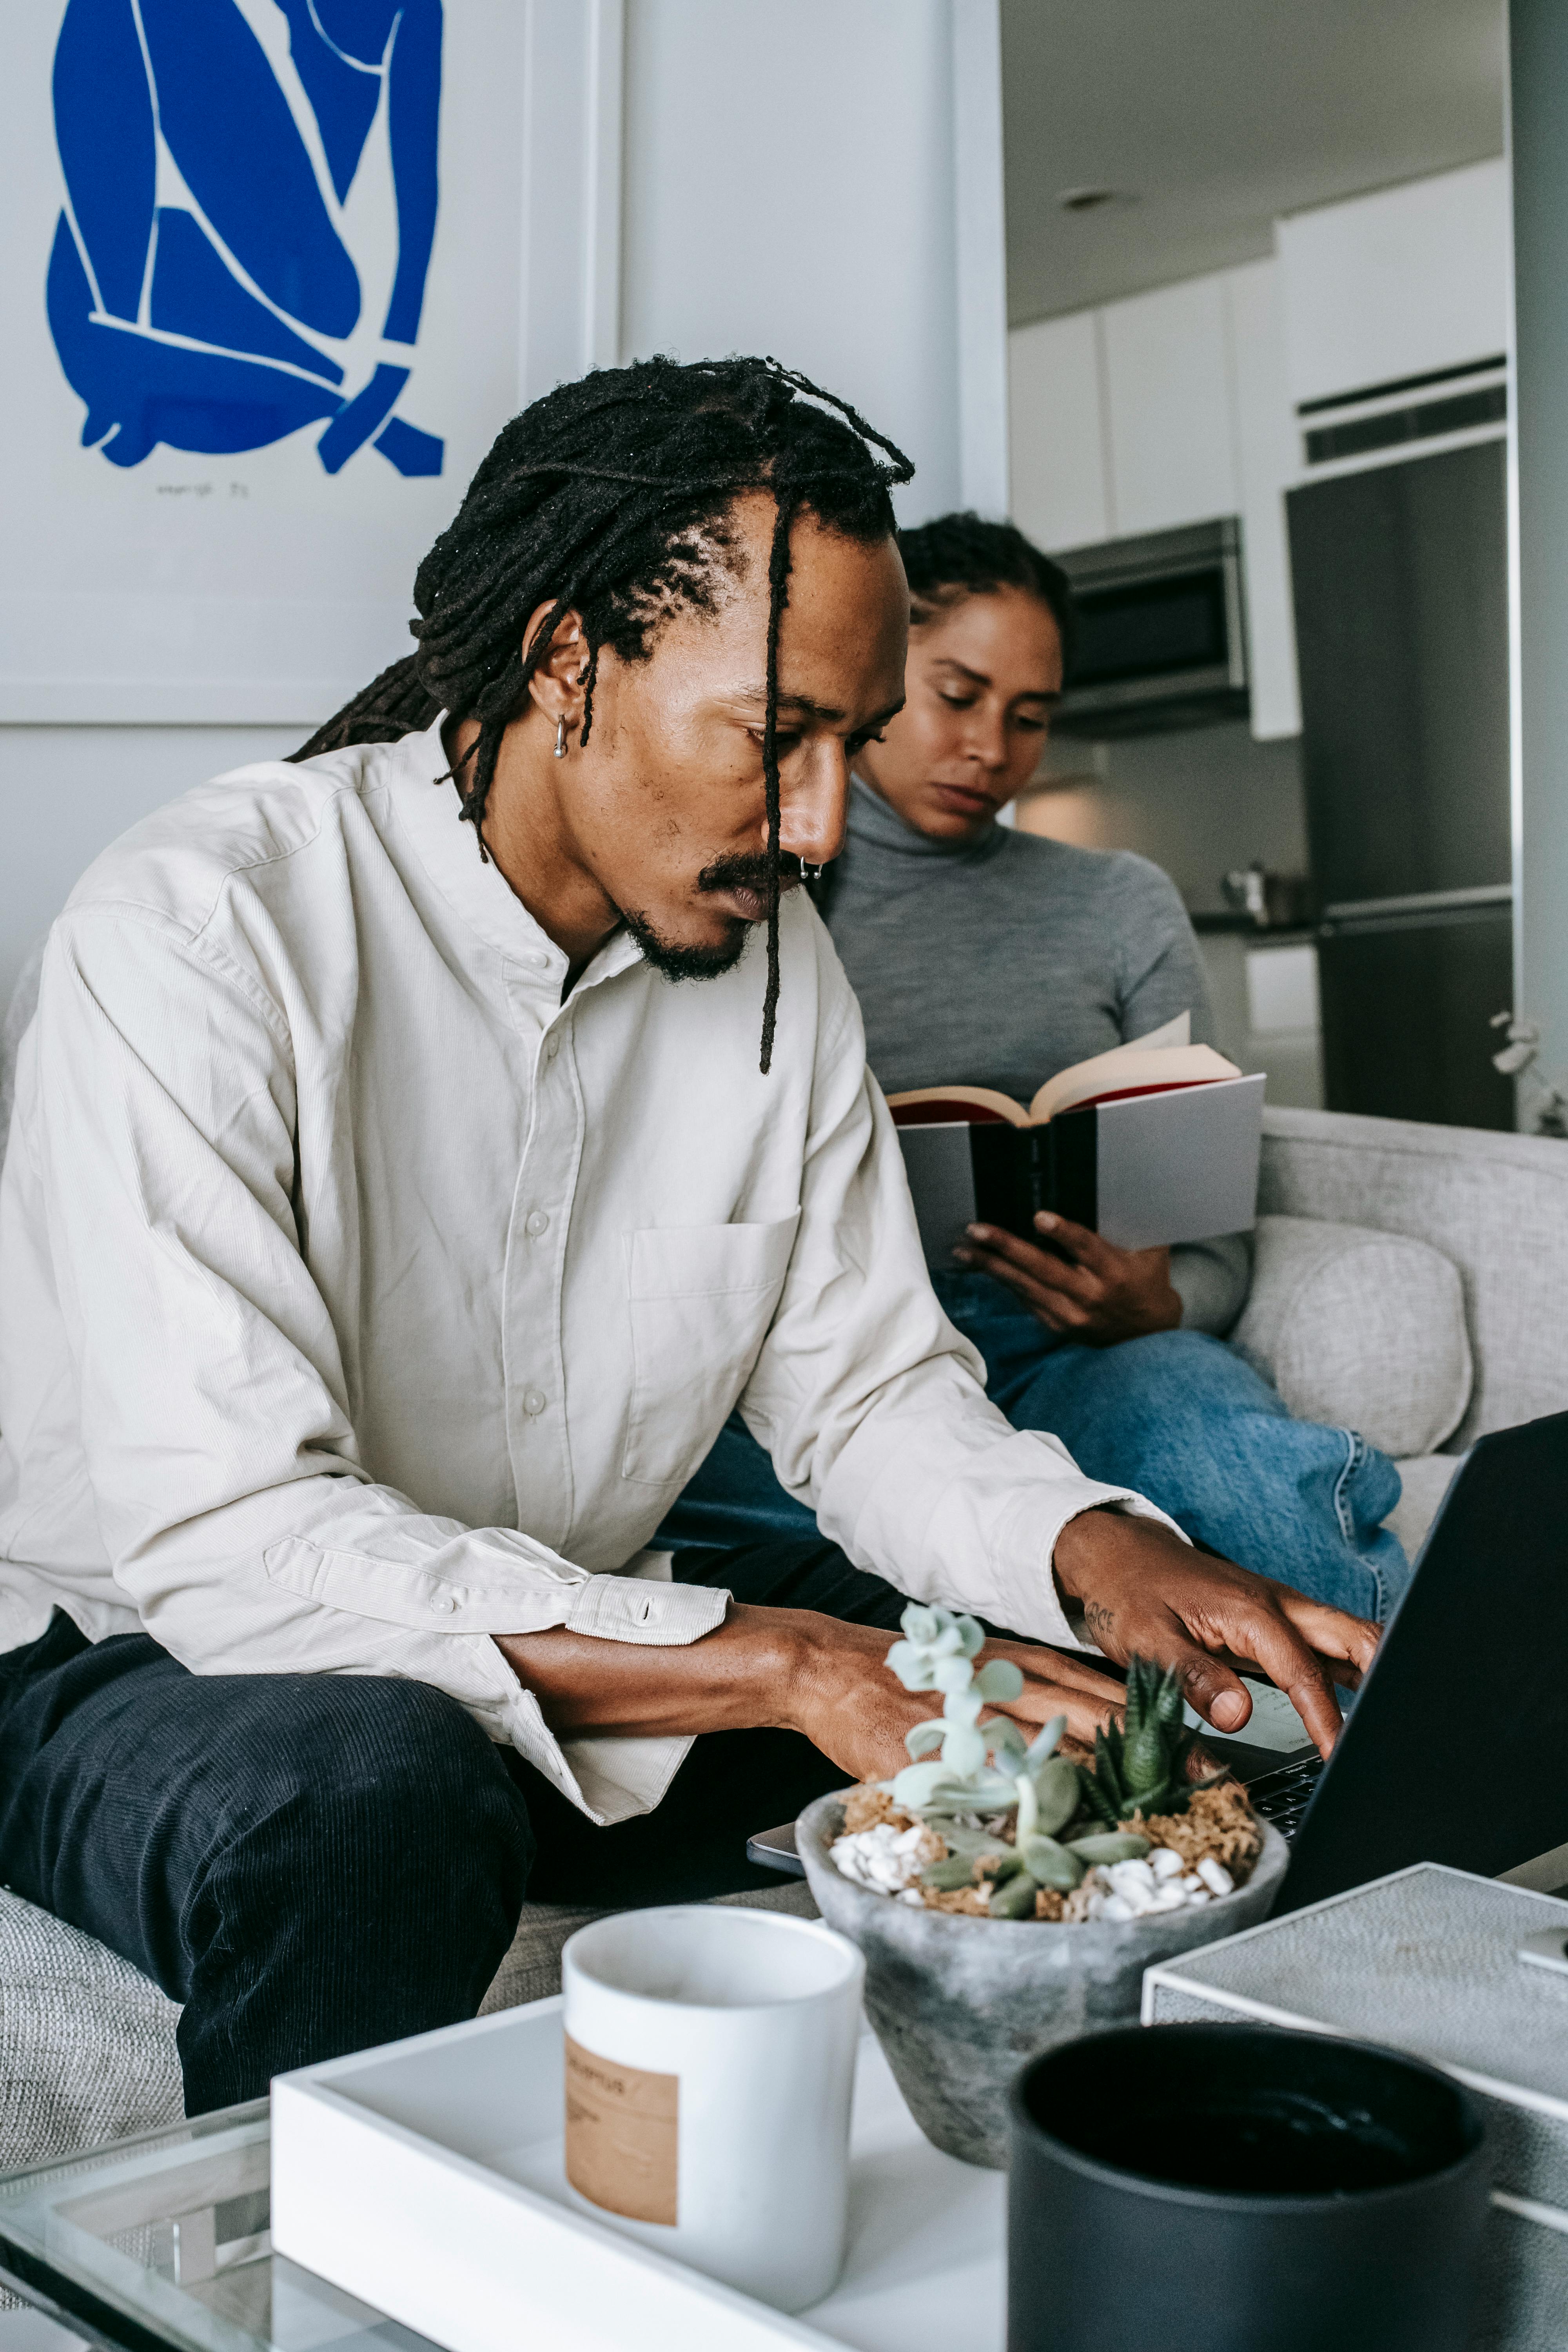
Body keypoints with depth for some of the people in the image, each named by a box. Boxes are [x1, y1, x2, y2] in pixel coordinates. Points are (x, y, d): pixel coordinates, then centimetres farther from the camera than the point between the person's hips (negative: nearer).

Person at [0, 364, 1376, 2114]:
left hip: (574, 1648, 6)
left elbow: (864, 1388, 2)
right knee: (369, 1795, -38)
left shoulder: (771, 953, -2)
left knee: (1075, 1690, -8)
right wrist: (782, 1665, -36)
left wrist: (1096, 1548, -20)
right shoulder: (198, 933, -23)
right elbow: (235, 1542, -31)